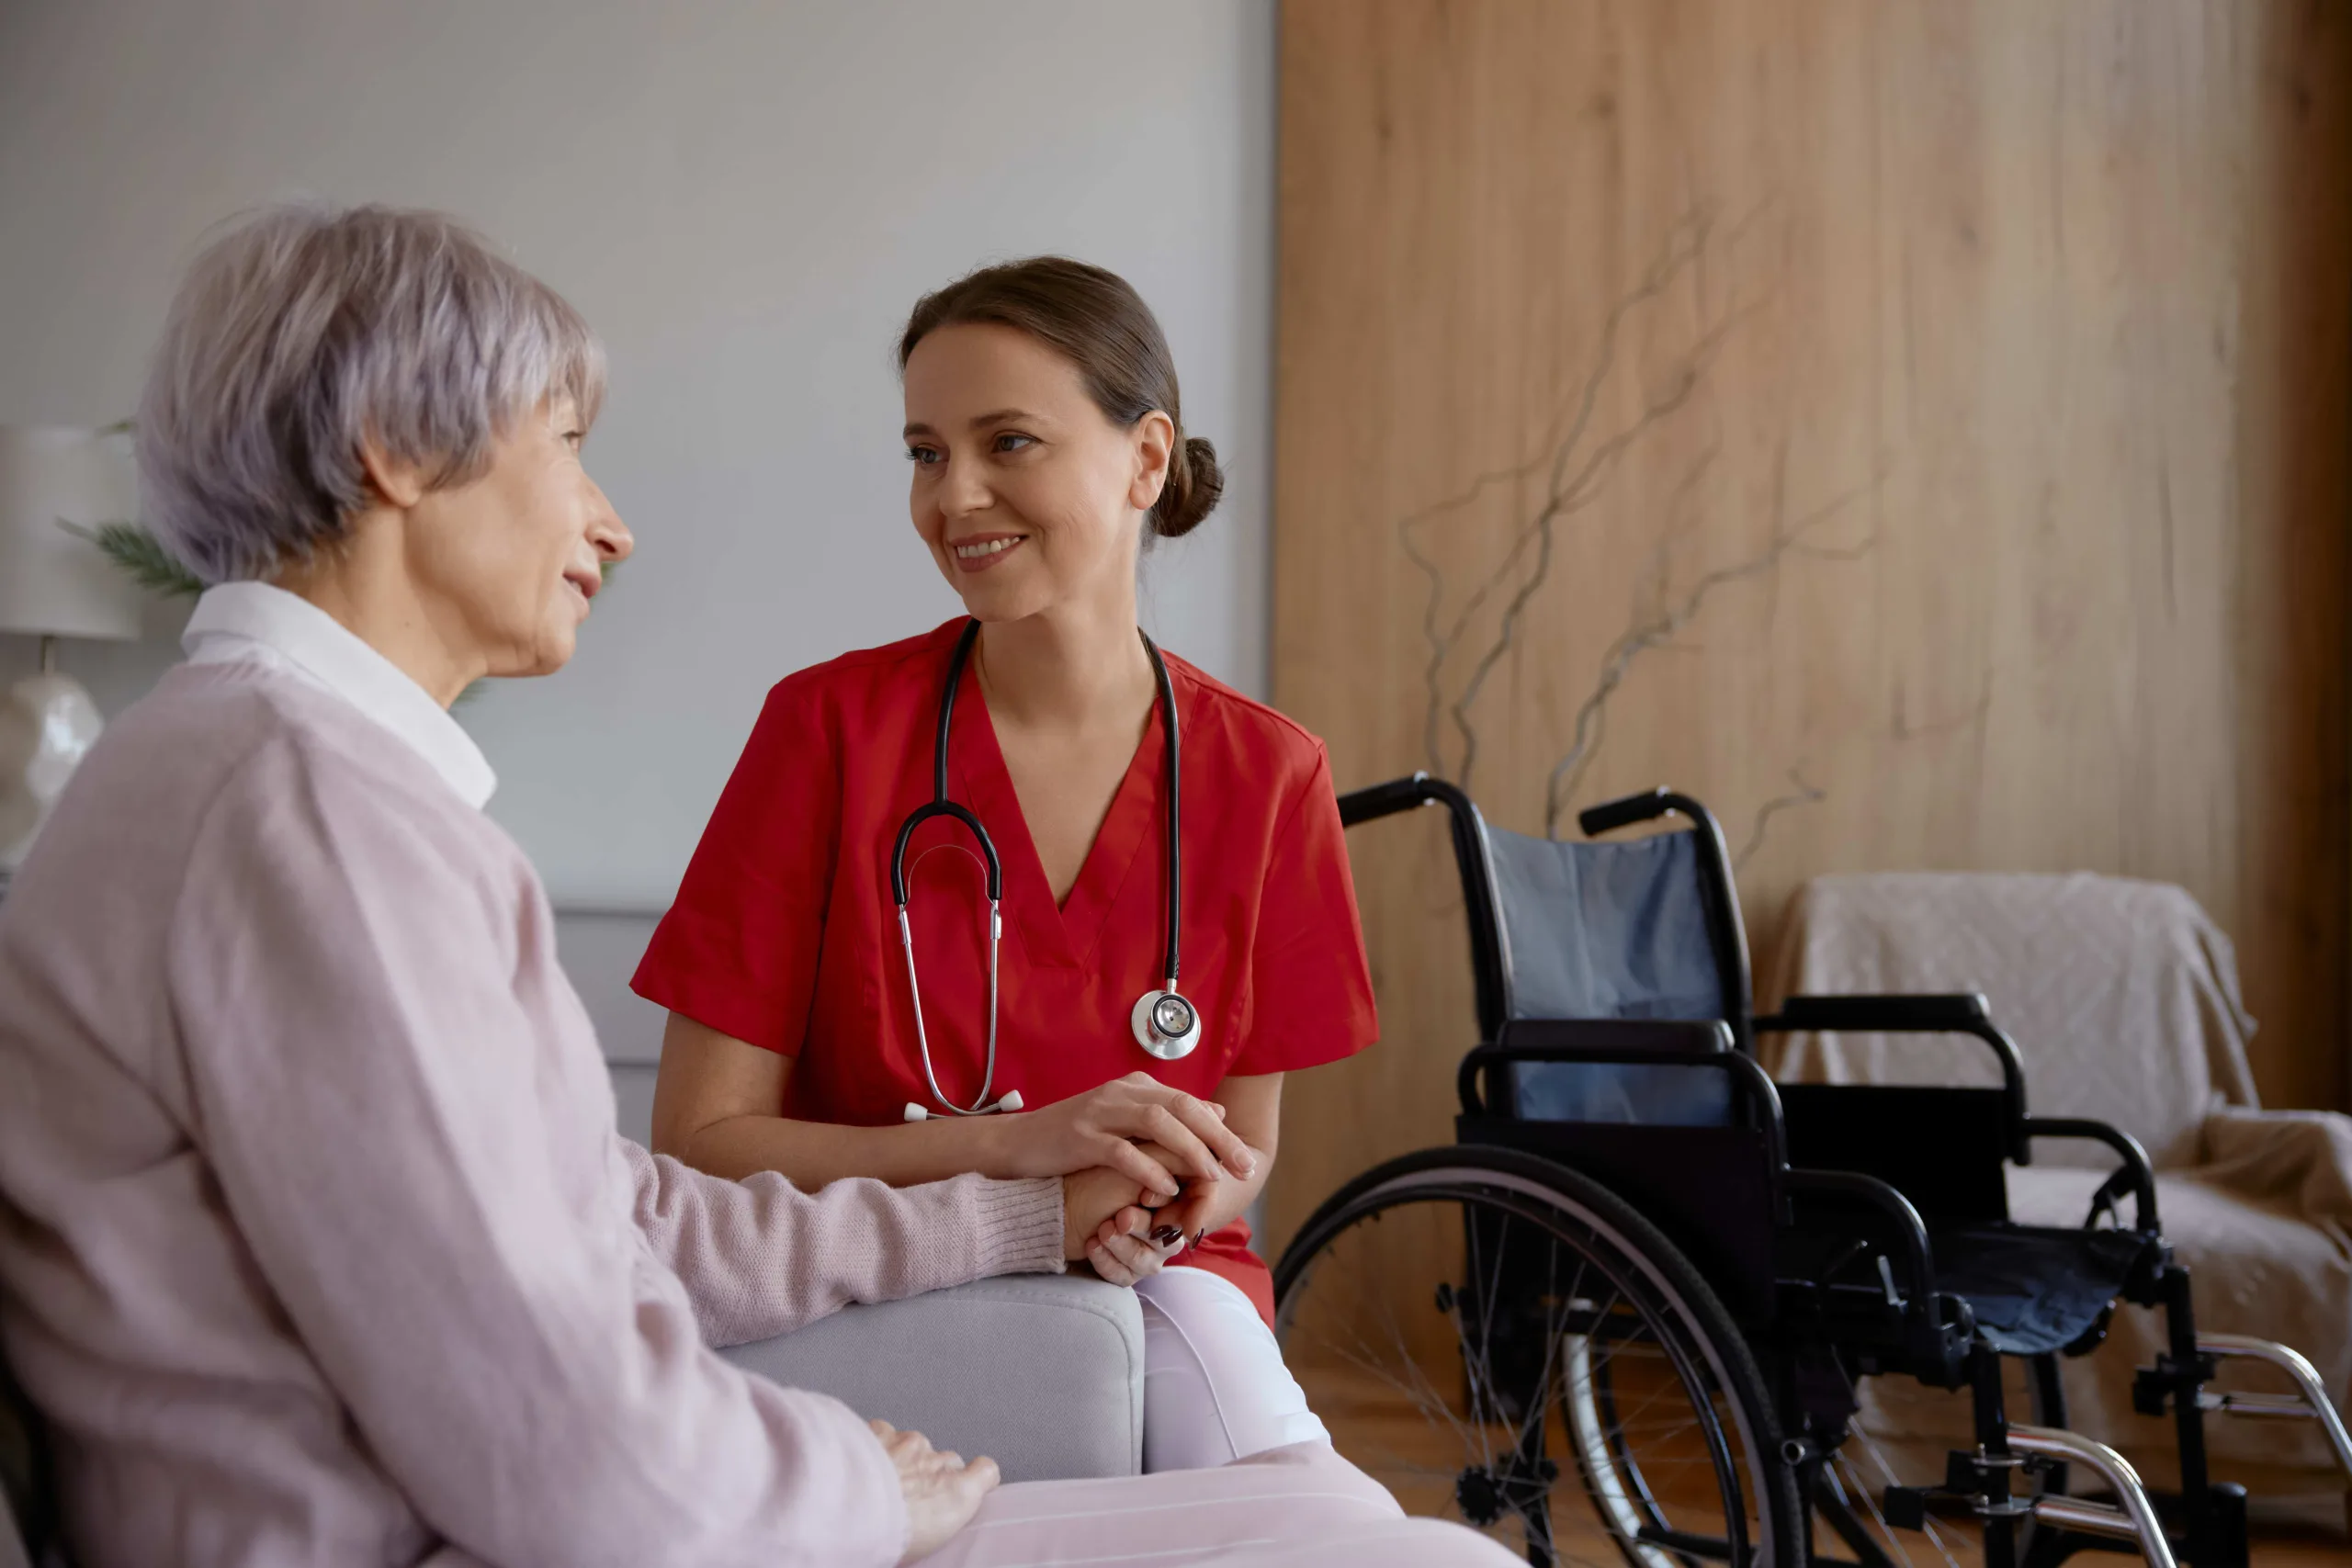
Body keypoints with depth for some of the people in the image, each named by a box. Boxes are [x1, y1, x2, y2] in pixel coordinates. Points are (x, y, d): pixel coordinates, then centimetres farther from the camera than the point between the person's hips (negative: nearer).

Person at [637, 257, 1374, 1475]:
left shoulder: (1263, 771, -2)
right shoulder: (831, 725, -9)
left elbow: (1241, 1144, 8)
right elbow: (696, 1142, -10)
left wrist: (1167, 1211, -17)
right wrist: (1011, 1149, -23)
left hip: (1151, 1283, 2)